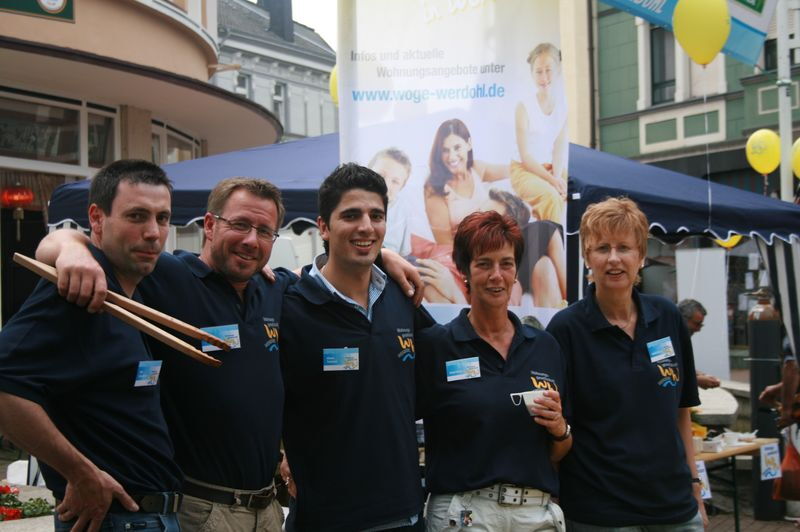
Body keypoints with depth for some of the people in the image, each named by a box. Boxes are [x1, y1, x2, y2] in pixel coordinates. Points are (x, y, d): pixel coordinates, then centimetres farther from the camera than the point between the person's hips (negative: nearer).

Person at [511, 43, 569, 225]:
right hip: (525, 169, -5)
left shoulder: (563, 105, 0)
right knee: (551, 197, -31)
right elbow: (525, 156, -13)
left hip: (553, 167, 5)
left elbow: (560, 147, -4)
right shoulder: (524, 108, -12)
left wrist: (557, 177, -20)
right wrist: (551, 179, -21)